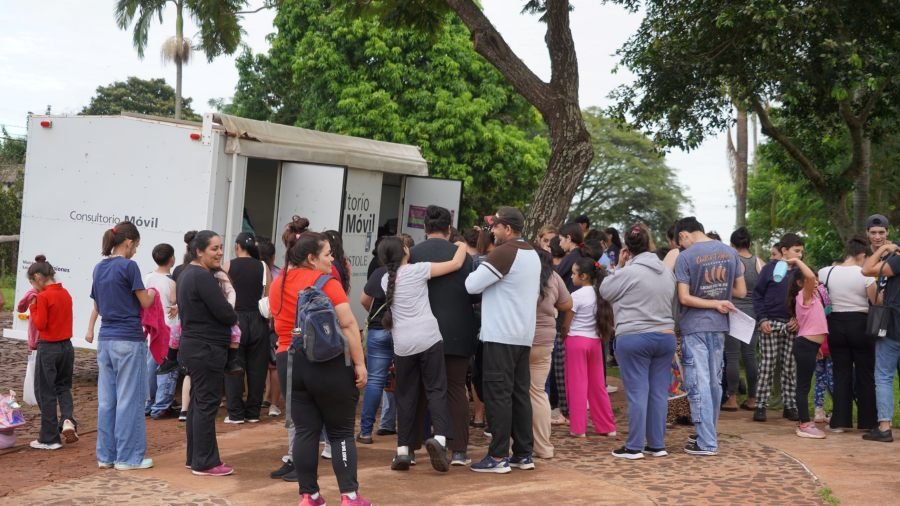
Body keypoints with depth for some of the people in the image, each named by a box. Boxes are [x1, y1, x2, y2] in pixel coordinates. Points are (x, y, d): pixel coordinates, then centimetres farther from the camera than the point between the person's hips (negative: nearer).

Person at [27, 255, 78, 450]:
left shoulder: (43, 297, -15)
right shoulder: (65, 293, 6)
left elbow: (40, 324, -15)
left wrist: (33, 308, -4)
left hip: (48, 348, -7)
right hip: (66, 346, 7)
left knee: (45, 392, 5)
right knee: (63, 386, 20)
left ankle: (49, 438, 11)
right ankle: (68, 419, -5)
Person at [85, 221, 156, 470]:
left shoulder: (99, 268, 10)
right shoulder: (129, 266, -12)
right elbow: (145, 302, -8)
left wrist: (90, 330, 35)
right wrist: (153, 293, 14)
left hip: (105, 339, 7)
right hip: (129, 340, -7)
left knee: (106, 399, 10)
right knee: (129, 399, 0)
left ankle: (106, 455, 16)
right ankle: (128, 457, 4)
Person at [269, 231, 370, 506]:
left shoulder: (278, 285, 9)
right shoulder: (326, 283, -10)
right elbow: (348, 324, -15)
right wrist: (359, 363, -13)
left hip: (290, 362, 5)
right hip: (329, 363, -5)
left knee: (305, 430, 8)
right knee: (341, 431, 3)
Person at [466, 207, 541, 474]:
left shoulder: (504, 253, -14)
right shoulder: (533, 254, 14)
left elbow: (472, 285, -16)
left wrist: (469, 268, 5)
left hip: (500, 336, -9)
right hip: (524, 335, 9)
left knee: (498, 394, -5)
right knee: (520, 394, 11)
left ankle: (498, 456, -3)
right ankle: (524, 454, 15)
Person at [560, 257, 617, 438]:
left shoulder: (576, 296, -13)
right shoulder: (599, 293, 5)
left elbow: (565, 325, -7)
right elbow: (603, 320, 8)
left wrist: (563, 338, 10)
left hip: (576, 341, -6)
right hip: (595, 341, 6)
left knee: (577, 386, 0)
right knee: (597, 385, 13)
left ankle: (578, 428, 3)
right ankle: (607, 426, 16)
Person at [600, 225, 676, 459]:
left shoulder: (628, 272, -12)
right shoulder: (667, 271, 8)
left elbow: (605, 291, 1)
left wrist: (619, 266, 7)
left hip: (634, 338, -6)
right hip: (666, 336, 6)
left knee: (637, 393, -3)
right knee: (659, 392, 8)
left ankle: (634, 447, 1)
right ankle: (657, 444, 14)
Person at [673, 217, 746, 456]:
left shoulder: (685, 257, -11)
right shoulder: (730, 252, 3)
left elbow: (684, 298, -16)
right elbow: (741, 291, 7)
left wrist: (715, 303, -9)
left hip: (695, 326, -5)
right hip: (719, 324, 5)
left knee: (699, 384, -2)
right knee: (714, 382, 14)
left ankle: (706, 442, -3)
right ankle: (707, 434, 25)